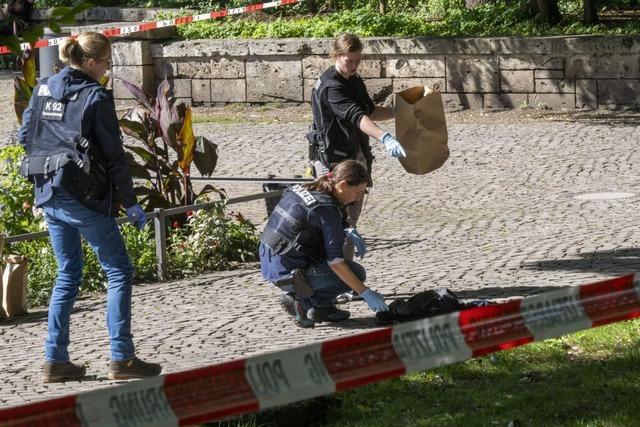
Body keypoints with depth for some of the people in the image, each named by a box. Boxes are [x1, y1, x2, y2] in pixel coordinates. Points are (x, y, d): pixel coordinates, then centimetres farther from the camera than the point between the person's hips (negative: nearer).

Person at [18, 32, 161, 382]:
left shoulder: (43, 89, 7)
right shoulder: (95, 97, -12)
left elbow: (26, 136, 13)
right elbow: (113, 155, -10)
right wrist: (130, 203, -5)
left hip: (49, 195, 7)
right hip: (84, 196, -7)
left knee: (67, 274, 16)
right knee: (118, 271, 2)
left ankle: (55, 360, 13)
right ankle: (121, 359, -2)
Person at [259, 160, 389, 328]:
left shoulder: (302, 189, 8)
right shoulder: (327, 209, -18)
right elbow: (335, 261, -19)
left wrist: (348, 231, 10)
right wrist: (366, 293, -16)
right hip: (288, 273, -9)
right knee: (356, 274, 4)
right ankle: (303, 301, -3)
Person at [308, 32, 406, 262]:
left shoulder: (355, 81, 11)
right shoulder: (330, 86, -19)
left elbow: (370, 111, 26)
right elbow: (357, 116, -33)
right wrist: (385, 138, -45)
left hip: (356, 158, 9)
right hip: (333, 159, -9)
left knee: (352, 217, 13)